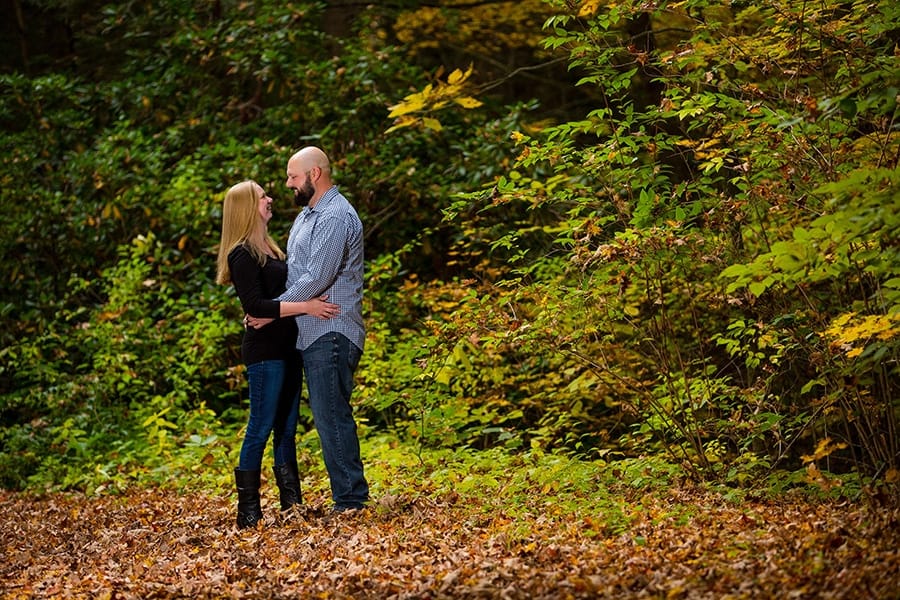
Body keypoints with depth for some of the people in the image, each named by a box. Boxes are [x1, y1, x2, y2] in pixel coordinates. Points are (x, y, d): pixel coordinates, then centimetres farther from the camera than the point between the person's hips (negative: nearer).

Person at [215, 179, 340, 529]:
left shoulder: (267, 248, 17)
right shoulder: (242, 254, -12)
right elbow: (255, 305, -21)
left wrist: (315, 301, 13)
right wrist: (305, 307, -24)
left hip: (286, 349, 9)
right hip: (264, 352, -9)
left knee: (287, 429, 10)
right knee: (260, 429, -6)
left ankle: (291, 504, 15)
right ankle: (248, 513, -2)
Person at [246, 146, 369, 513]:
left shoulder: (336, 216, -13)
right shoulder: (307, 215, 20)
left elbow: (317, 279, -21)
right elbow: (295, 272, 23)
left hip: (332, 333, -10)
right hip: (313, 332, 10)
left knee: (331, 416, -10)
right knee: (330, 416, 11)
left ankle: (350, 501, -8)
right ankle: (348, 495, 15)